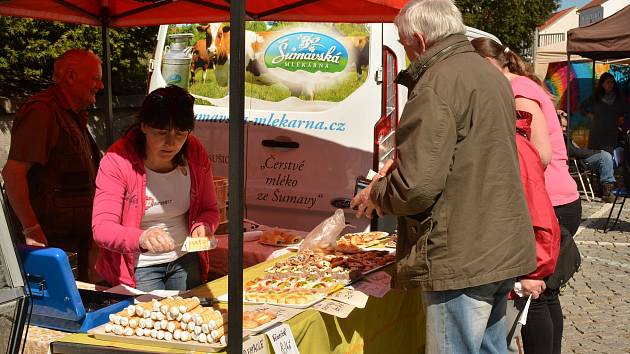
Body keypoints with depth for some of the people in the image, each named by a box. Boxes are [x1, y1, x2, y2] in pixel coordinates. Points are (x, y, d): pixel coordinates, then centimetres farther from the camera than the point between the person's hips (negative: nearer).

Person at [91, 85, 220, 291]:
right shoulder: (117, 160, -20)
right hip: (139, 267, -3)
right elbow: (101, 228, -26)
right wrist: (141, 238, -45)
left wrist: (203, 227, -21)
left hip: (186, 260, 4)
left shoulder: (196, 153, -8)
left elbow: (210, 210, 3)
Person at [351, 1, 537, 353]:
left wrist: (376, 193, -3)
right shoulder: (491, 74, 15)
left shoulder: (439, 82, -17)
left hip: (463, 258, -10)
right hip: (504, 250, 10)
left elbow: (416, 186, -23)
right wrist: (402, 164, 20)